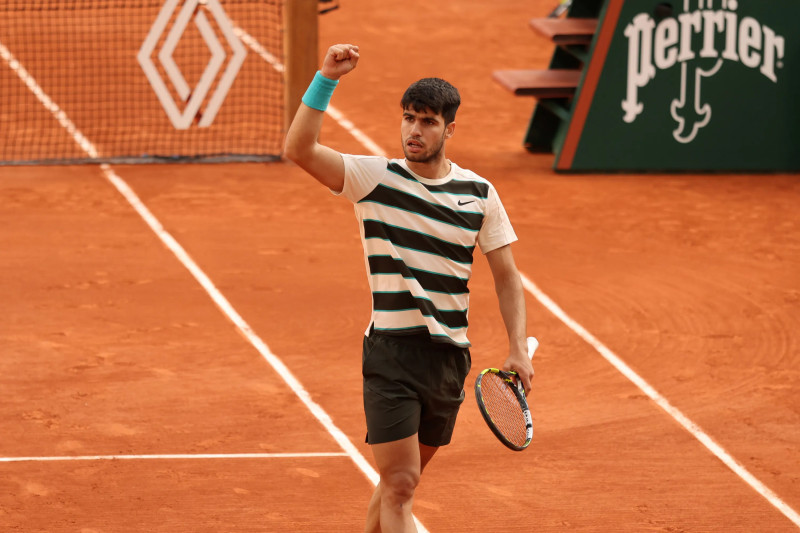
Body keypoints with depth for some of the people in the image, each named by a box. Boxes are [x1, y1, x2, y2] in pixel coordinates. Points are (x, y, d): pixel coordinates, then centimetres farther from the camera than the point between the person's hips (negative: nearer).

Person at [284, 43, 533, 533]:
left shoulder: (480, 194, 4)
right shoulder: (374, 178, -5)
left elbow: (506, 276, 9)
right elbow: (299, 149, -17)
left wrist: (518, 349, -1)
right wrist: (327, 79, -25)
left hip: (451, 356, 4)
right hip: (392, 351, -4)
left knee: (402, 480, 16)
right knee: (400, 485, -12)